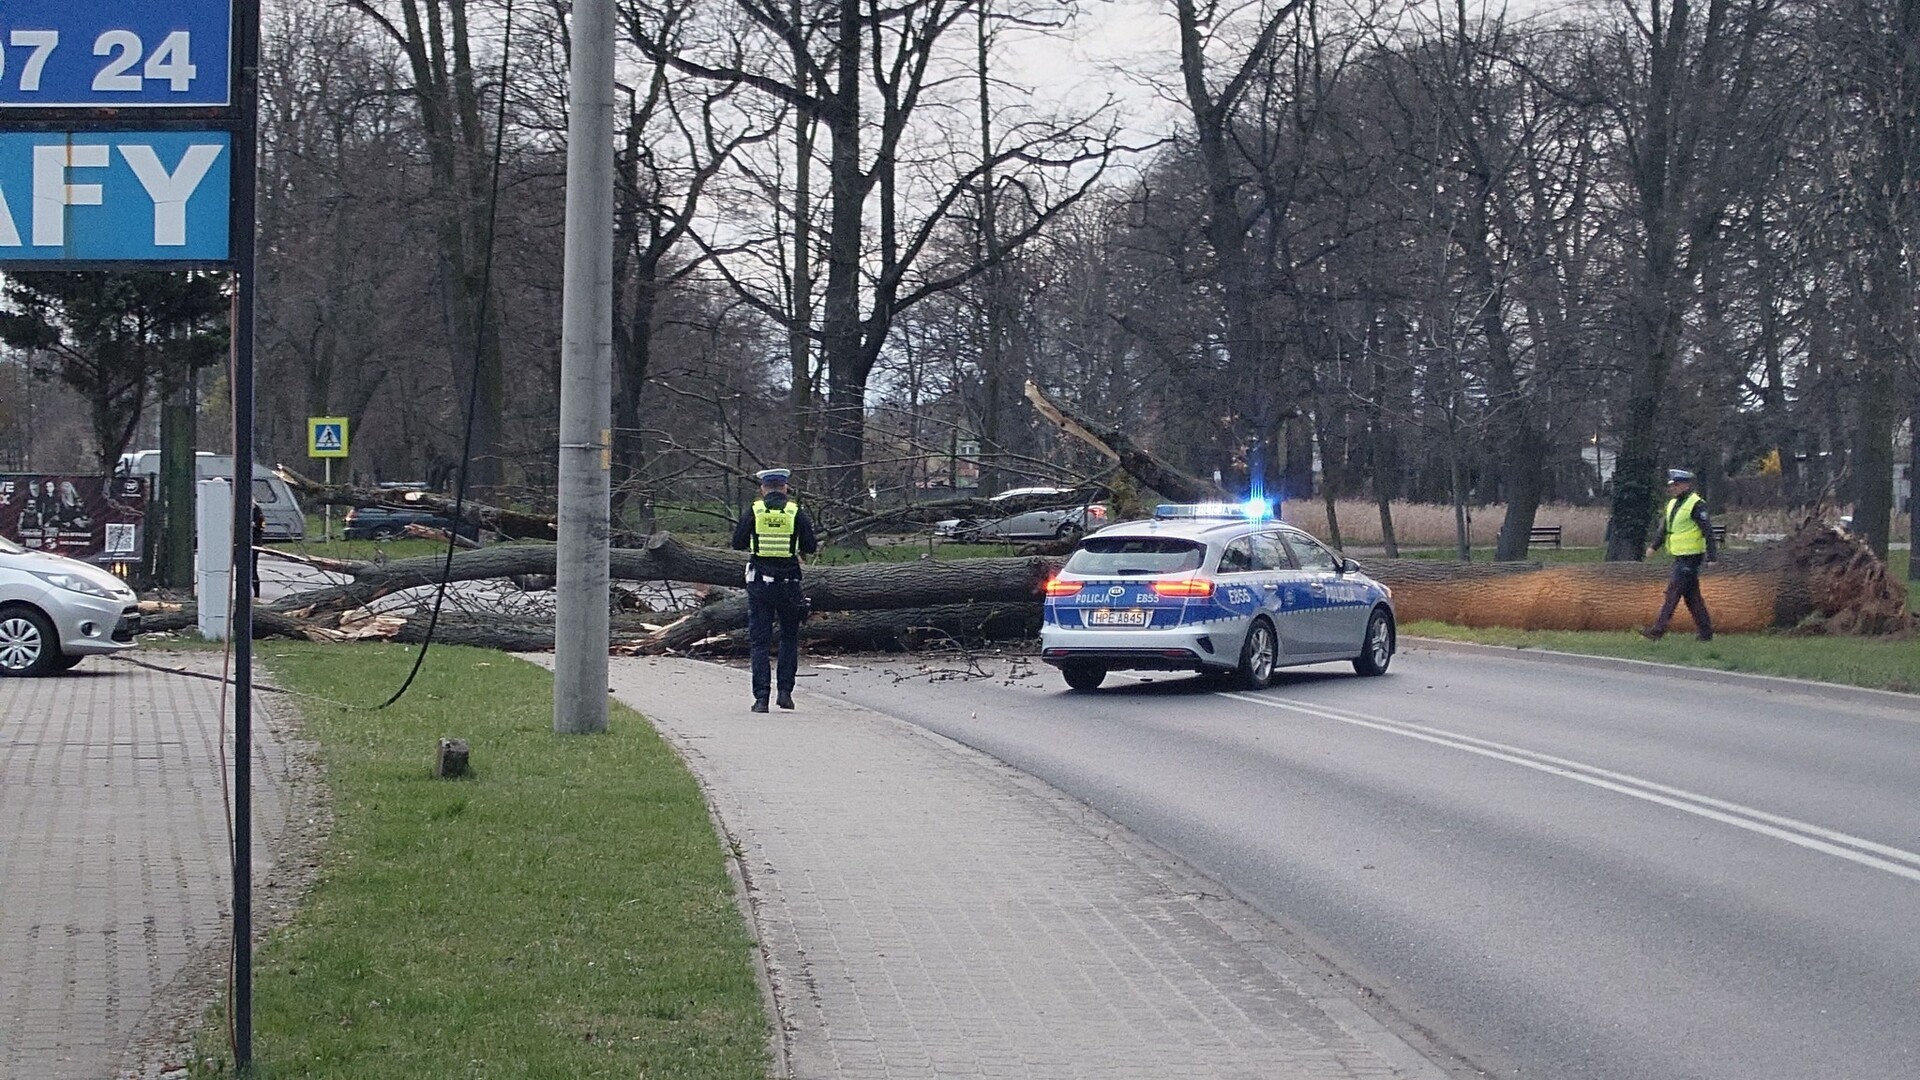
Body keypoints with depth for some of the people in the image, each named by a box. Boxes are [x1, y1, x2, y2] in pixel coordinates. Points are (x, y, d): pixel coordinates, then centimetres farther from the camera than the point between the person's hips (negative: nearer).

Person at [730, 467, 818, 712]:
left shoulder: (752, 511, -1)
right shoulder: (796, 512, -1)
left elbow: (737, 543, 3)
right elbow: (810, 547, 0)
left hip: (759, 582, 0)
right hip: (789, 582, 0)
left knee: (759, 641, 3)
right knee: (789, 637, 16)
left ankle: (761, 697, -3)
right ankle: (785, 691, 8)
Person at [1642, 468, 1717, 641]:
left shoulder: (1696, 505, -12)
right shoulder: (1672, 504, 15)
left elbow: (1707, 531, -15)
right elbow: (1663, 527, 23)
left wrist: (1712, 555, -18)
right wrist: (1654, 546, 12)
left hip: (1690, 557, -9)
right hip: (1679, 556, 9)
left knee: (1673, 591, -11)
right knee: (1692, 596, 11)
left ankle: (1658, 630, -13)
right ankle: (1706, 631, 16)